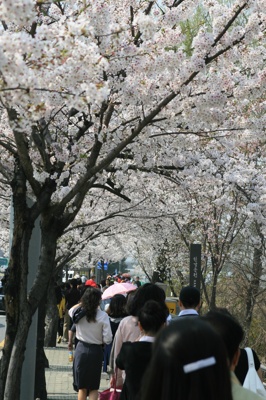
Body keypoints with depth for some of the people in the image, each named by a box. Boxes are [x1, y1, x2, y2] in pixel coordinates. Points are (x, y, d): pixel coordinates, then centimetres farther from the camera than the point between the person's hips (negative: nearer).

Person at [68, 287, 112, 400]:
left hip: (81, 349, 3)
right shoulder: (103, 316, -15)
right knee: (93, 388, 9)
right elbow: (108, 339, -14)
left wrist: (81, 303, 12)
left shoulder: (78, 312, -5)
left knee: (82, 387, 13)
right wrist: (99, 339, 6)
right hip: (95, 351, -2)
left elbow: (70, 311, 22)